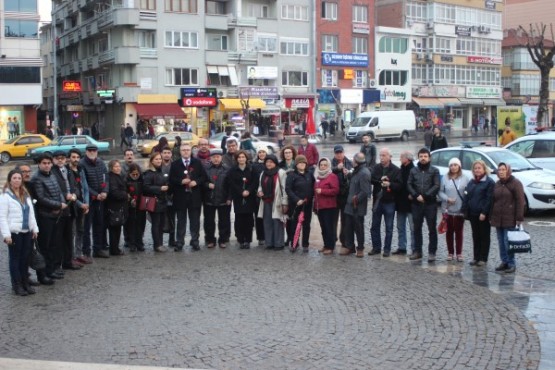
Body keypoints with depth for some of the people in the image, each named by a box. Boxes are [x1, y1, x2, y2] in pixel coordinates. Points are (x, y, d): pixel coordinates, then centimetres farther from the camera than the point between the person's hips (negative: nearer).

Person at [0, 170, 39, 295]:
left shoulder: (26, 195, 13)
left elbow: (31, 214, 17)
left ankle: (25, 283, 19)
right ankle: (17, 285, 9)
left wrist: (34, 229, 10)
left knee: (26, 258, 9)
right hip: (14, 233, -6)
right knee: (15, 259, 3)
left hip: (27, 232, 6)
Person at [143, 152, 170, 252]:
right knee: (155, 224, -3)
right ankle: (157, 245, 3)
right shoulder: (149, 173, -12)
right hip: (154, 202, -8)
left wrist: (166, 187, 11)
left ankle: (160, 243, 18)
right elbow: (146, 187, -20)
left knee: (161, 224, 11)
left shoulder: (160, 171, 14)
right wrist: (160, 188, -21)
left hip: (162, 201, 8)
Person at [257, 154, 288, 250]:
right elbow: (261, 186, 27)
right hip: (266, 202, 7)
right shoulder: (263, 174, 16)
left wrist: (284, 203, -14)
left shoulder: (281, 173, -6)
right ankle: (269, 243, 16)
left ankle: (278, 244, 2)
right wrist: (259, 191, 3)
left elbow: (284, 189, -9)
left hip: (276, 202, -7)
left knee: (277, 223, -5)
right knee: (267, 223, 9)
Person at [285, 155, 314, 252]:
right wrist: (296, 200, -19)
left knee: (306, 224, 6)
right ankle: (293, 244, 10)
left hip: (308, 204, 3)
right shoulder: (292, 175, -4)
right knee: (295, 224, 1)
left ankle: (305, 245, 14)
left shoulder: (310, 174, 7)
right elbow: (288, 189, -11)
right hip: (296, 204, -3)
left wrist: (312, 196, -1)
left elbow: (313, 186, 14)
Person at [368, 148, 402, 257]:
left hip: (389, 202, -4)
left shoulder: (396, 170, -7)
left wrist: (389, 184, -28)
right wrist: (380, 181, -20)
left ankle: (387, 249, 12)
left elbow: (399, 185, -13)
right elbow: (371, 180, -4)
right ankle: (376, 247, 22)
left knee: (389, 227, 4)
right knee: (375, 226, 10)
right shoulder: (376, 168, 4)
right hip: (377, 200, 4)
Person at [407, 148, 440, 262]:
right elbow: (409, 185, 3)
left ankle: (432, 252, 5)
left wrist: (424, 196, -16)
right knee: (417, 228, 10)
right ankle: (417, 251, 19)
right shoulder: (413, 170, 9)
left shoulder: (434, 171, 2)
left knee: (432, 229, 0)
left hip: (430, 203, -3)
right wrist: (416, 195, -13)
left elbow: (436, 186, -7)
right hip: (416, 203, 3)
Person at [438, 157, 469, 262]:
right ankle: (450, 252, 18)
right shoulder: (445, 178, 1)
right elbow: (440, 192, 1)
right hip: (448, 209, 1)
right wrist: (447, 199, -15)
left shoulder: (465, 179, -2)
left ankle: (459, 253, 14)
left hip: (460, 210, -1)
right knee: (449, 231, 9)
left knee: (458, 232, 6)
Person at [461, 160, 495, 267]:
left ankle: (483, 258, 7)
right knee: (475, 236, 11)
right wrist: (464, 210, 6)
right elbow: (467, 197, 15)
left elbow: (489, 199, -14)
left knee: (484, 236, 2)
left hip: (483, 215, -6)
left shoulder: (489, 182, -7)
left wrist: (484, 213, -19)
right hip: (473, 214, 7)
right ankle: (476, 257, 18)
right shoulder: (471, 182, 15)